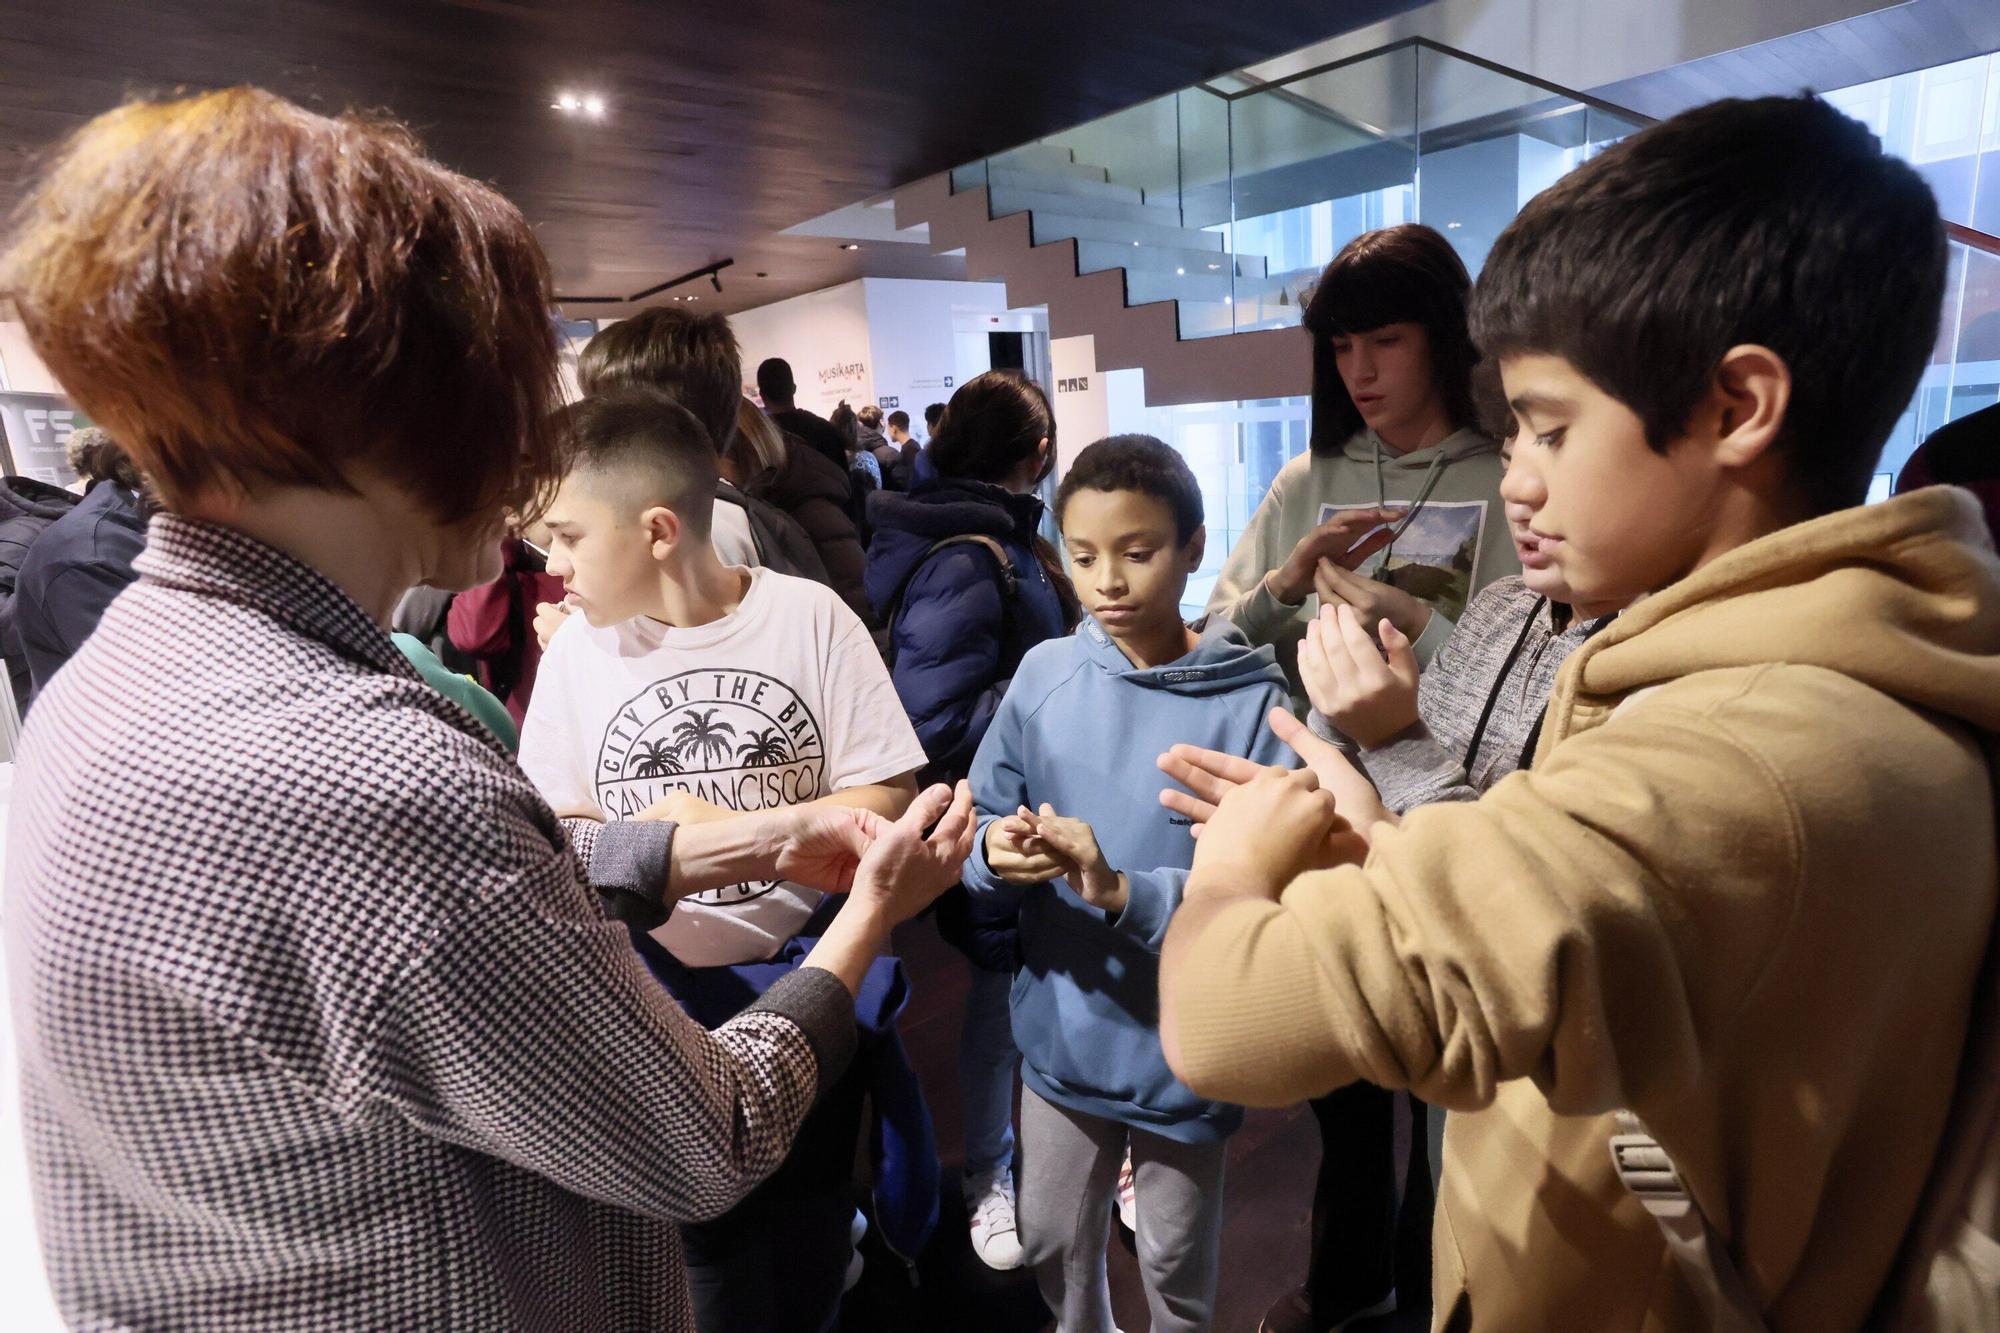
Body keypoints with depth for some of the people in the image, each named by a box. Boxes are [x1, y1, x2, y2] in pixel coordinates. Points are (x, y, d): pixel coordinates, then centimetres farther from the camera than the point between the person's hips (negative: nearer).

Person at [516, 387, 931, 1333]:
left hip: (809, 978, 0)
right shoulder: (575, 648, -9)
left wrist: (728, 828, -22)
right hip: (659, 998, 1)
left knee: (810, 1217, 22)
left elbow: (886, 799, -13)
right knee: (703, 1236, 20)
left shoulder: (809, 616, -15)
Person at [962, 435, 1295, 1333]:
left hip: (1182, 1047, -2)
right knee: (1050, 1246, 25)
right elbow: (982, 826, -3)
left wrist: (1123, 893, -31)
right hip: (1061, 1030, 3)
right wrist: (996, 853, -25)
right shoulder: (1044, 675, -7)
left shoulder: (1251, 701, -16)